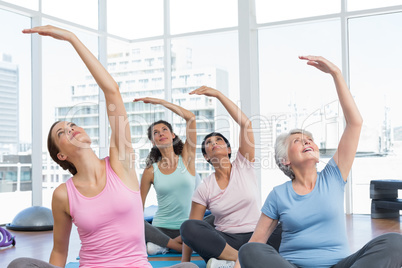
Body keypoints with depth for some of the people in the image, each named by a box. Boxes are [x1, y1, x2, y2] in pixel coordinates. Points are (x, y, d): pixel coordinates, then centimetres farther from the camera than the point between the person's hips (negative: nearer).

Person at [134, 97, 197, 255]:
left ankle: (163, 244, -17)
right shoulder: (151, 171, 5)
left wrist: (160, 102, -4)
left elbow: (190, 117, -6)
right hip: (161, 228, 0)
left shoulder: (186, 157, 4)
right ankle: (175, 245, -18)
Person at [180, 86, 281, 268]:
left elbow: (245, 124, -8)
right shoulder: (204, 188, 4)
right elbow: (190, 229, 2)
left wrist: (218, 94, -12)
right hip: (223, 241, 1)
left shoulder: (243, 166, 4)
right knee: (188, 227, -29)